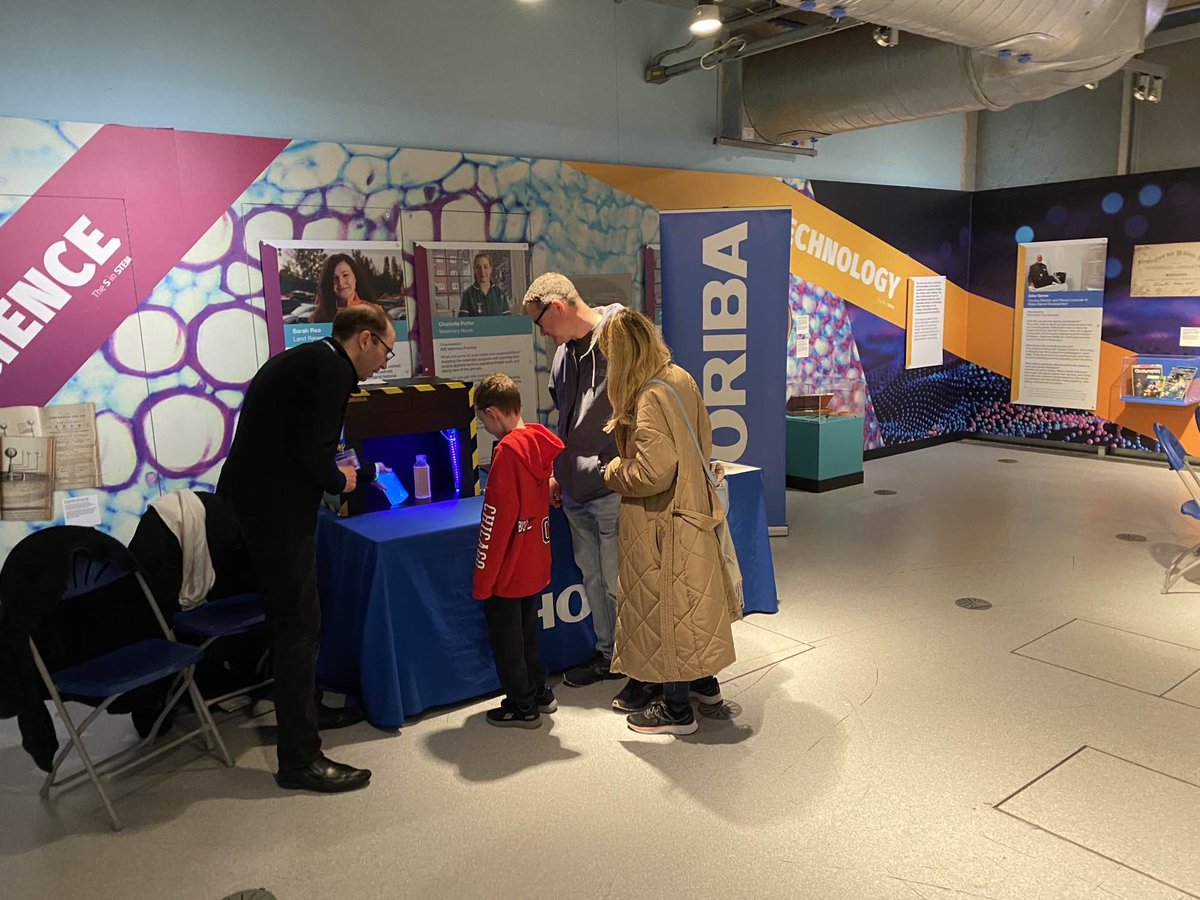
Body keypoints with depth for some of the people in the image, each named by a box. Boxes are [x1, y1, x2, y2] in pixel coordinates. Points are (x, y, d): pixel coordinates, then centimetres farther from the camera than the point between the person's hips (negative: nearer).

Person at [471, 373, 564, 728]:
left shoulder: (508, 450, -22)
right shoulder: (541, 441, 1)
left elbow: (495, 520, -21)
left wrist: (483, 578, -14)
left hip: (507, 573, -8)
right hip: (535, 566, 8)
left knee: (505, 636, 8)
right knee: (527, 631, 22)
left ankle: (522, 706, 19)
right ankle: (539, 694, 34)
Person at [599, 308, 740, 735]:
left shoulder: (650, 398, -25)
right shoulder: (680, 378, 2)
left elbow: (653, 472, -28)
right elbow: (702, 441, 12)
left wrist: (614, 472, -10)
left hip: (660, 522, -9)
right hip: (691, 508, 9)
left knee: (665, 606, 5)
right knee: (689, 598, 22)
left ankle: (676, 708, 21)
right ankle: (704, 681, 40)